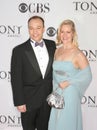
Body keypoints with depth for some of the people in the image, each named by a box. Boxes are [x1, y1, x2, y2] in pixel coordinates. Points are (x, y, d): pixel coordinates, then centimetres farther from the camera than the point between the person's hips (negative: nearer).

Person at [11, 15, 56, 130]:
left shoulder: (52, 45, 0)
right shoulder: (19, 50, -11)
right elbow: (16, 79, -11)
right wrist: (19, 102, -13)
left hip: (48, 99, 3)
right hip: (29, 100, -3)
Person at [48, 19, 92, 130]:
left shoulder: (78, 54, -14)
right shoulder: (57, 51, 3)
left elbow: (87, 76, -13)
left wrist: (68, 82, -17)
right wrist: (55, 87, 5)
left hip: (70, 95, -5)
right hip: (56, 93, 5)